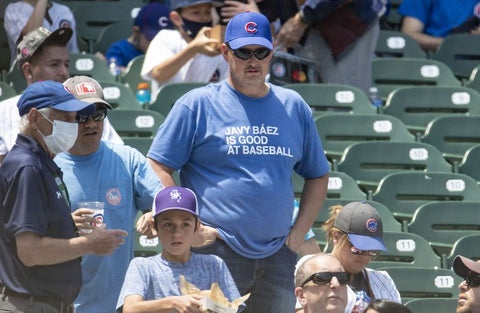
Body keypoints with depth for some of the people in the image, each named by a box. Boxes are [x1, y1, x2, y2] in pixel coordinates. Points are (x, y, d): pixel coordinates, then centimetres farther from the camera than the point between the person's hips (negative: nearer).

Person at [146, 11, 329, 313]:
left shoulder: (294, 106, 15)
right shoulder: (197, 104, 2)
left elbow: (318, 175, 22)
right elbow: (157, 167, -2)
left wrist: (299, 232, 9)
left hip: (278, 257, 5)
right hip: (217, 252, -4)